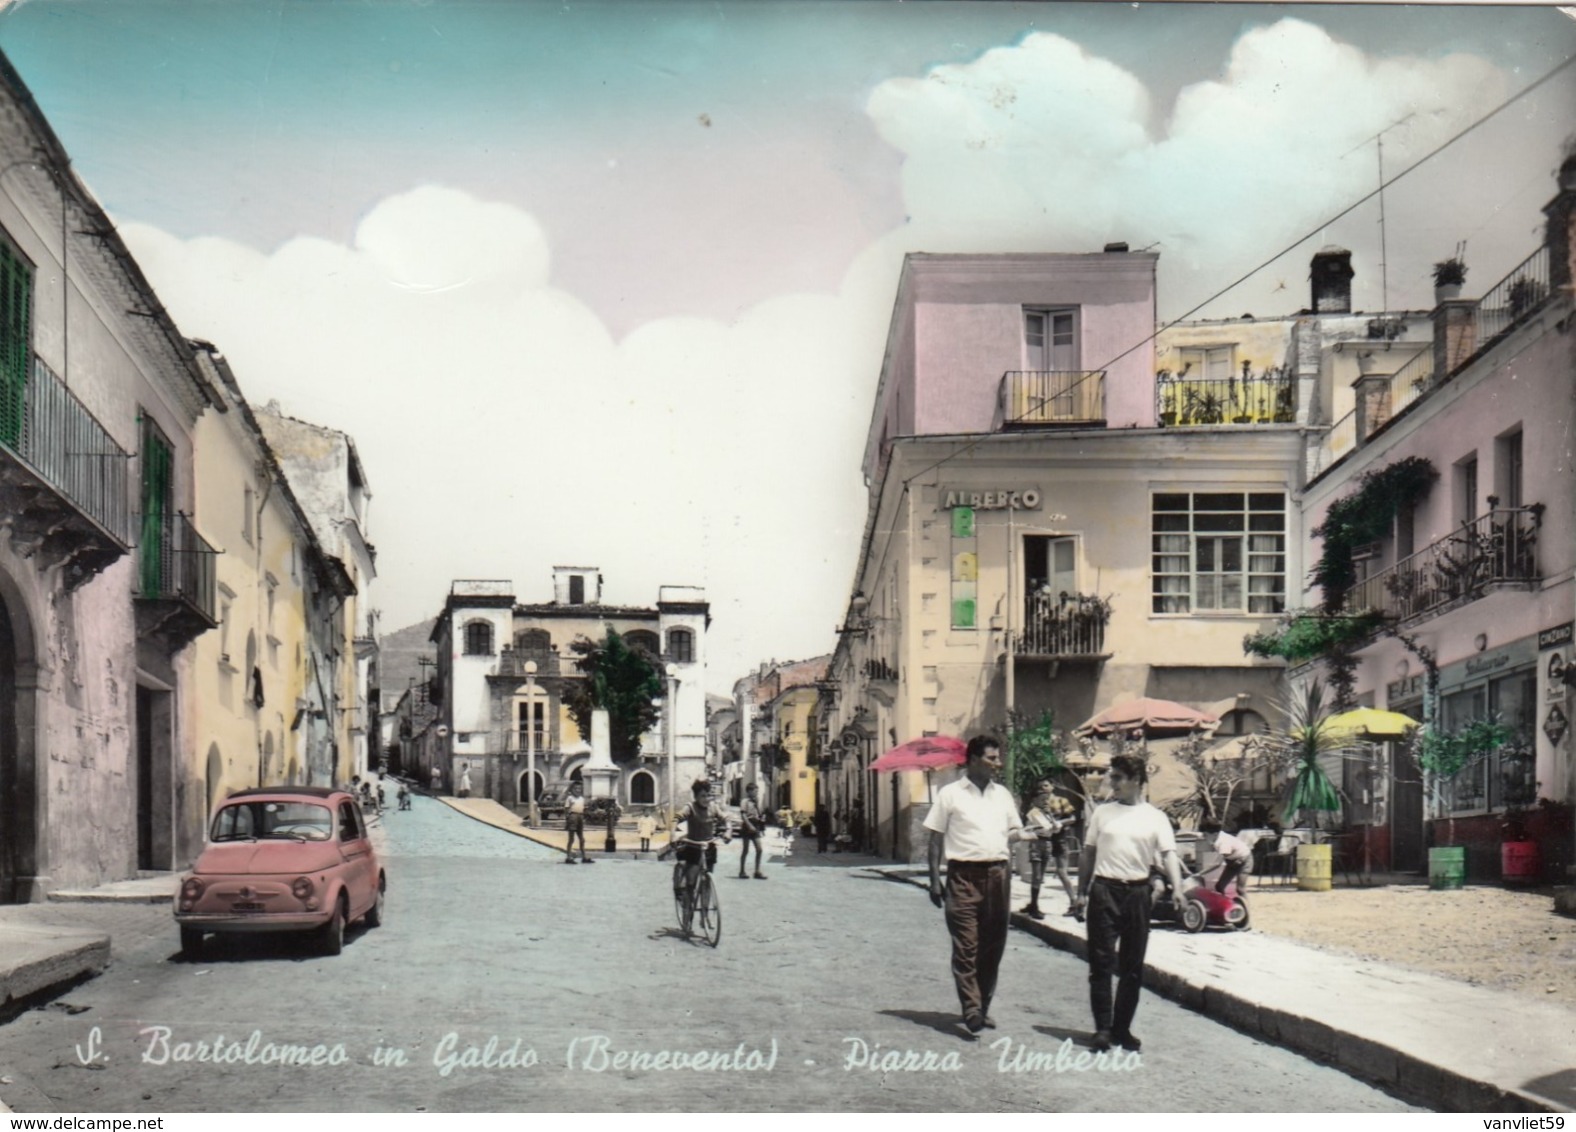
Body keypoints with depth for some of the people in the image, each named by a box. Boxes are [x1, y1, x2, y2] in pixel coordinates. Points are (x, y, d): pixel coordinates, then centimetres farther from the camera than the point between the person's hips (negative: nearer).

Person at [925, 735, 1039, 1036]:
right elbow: (936, 838, 1)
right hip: (964, 875, -5)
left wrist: (1024, 835, -4)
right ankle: (971, 1009, -12)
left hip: (997, 874, 5)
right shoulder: (951, 794, 0)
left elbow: (1013, 832, 20)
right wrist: (935, 880, -5)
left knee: (993, 946, 8)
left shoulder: (1003, 794, 14)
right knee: (966, 946, -9)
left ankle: (983, 1006, 18)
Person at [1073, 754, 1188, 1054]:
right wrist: (1082, 892, 8)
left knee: (1132, 966, 7)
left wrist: (1177, 888, -21)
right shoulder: (1103, 812, 8)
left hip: (1137, 892, 0)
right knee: (1101, 962, -3)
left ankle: (1122, 1028, 17)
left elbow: (1169, 854, -5)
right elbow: (1089, 853, 13)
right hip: (1104, 890, 0)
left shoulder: (1155, 818, 3)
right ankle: (1103, 1028, 2)